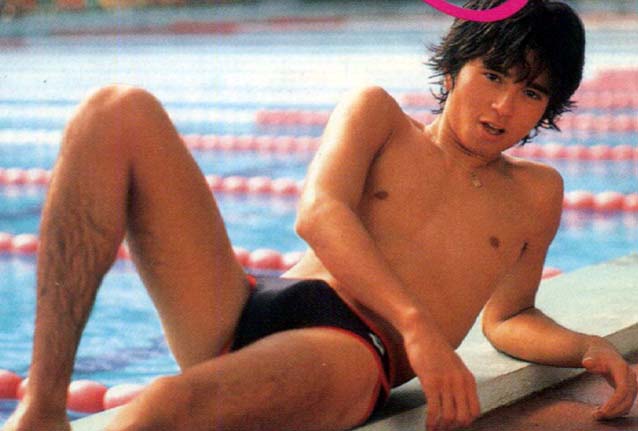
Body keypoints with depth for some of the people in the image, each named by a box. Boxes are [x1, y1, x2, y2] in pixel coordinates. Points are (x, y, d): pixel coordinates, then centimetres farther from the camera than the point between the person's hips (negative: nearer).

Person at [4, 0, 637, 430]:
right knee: (119, 114, -18)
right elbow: (318, 212, 2)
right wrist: (417, 324, -15)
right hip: (246, 312, 3)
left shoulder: (535, 194, 27)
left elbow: (507, 319, 34)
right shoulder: (378, 113, 21)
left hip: (351, 353, -3)